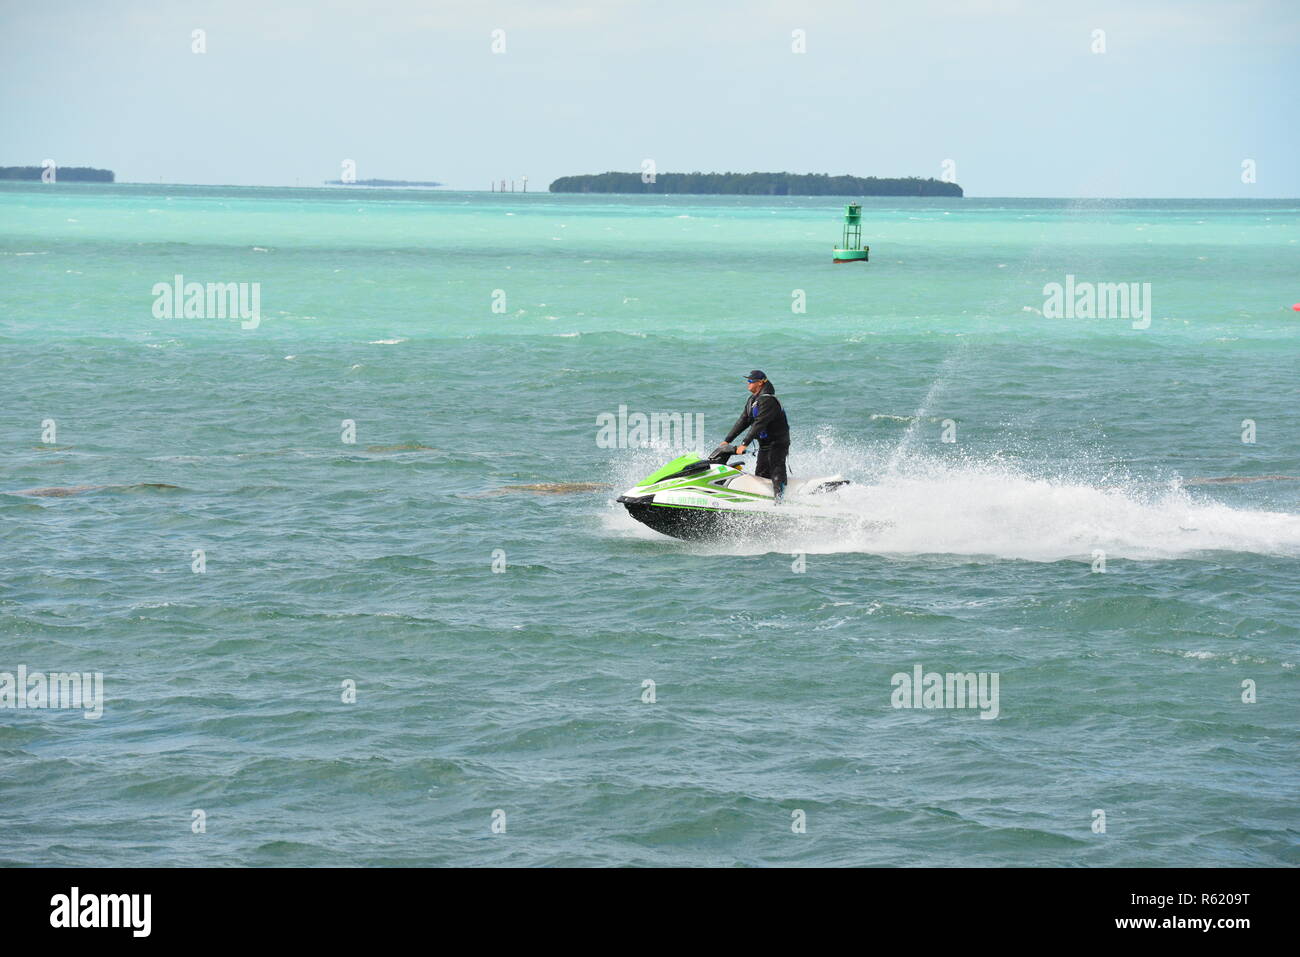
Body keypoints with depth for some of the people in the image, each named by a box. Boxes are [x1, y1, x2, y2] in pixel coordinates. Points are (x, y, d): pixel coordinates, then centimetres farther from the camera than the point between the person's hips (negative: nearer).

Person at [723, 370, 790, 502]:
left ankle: (779, 498, -28)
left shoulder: (768, 400, -19)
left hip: (778, 443, -10)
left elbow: (759, 424, -27)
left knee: (776, 472, -19)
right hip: (764, 444, 10)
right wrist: (727, 440, 10)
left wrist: (745, 444, -30)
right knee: (761, 475, 5)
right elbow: (743, 421, 15)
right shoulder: (752, 400, 12)